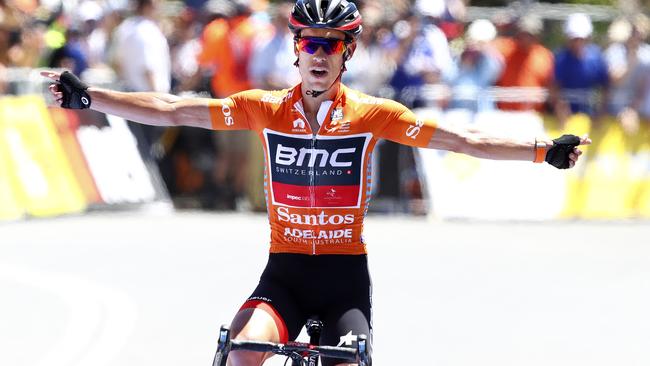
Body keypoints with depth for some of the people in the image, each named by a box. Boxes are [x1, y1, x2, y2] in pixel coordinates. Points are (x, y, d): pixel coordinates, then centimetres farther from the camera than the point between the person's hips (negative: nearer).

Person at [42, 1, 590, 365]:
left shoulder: (371, 114, -4)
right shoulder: (266, 109, -1)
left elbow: (462, 140, -7)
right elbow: (172, 111, -1)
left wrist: (543, 150, -15)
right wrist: (88, 97, -6)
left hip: (345, 273, 0)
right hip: (284, 271, 0)